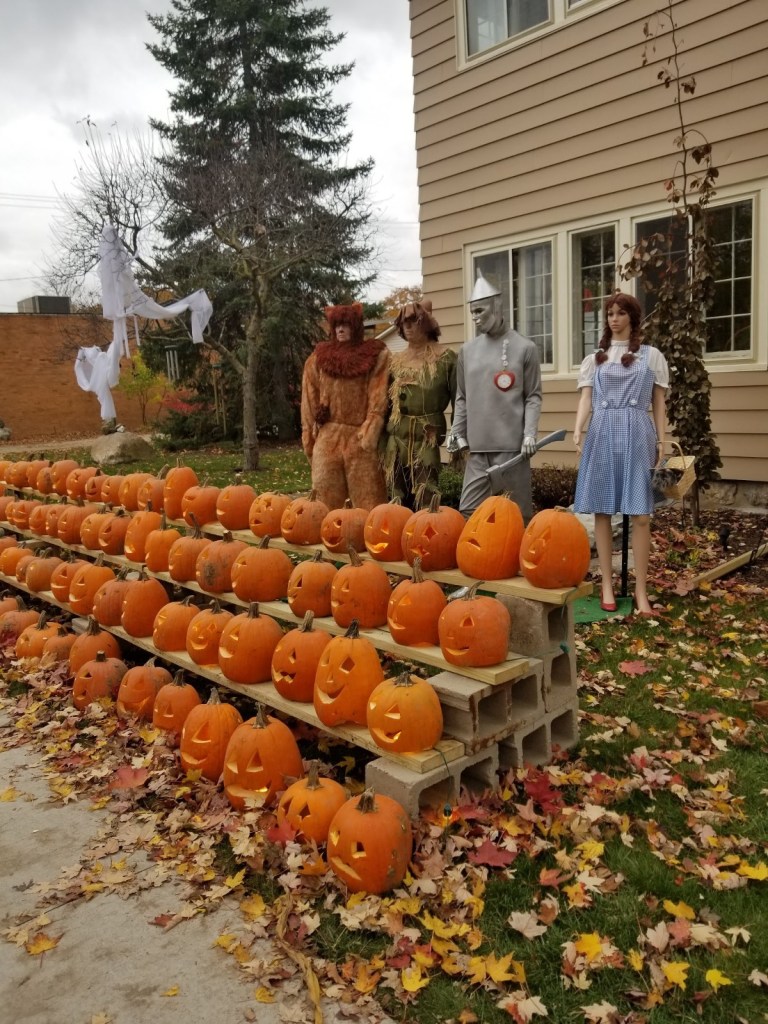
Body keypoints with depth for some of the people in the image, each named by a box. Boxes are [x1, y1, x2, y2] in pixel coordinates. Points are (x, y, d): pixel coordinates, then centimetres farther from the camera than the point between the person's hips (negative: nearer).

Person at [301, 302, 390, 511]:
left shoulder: (375, 355, 4)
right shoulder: (319, 356, 13)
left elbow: (378, 396, -4)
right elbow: (310, 400, 12)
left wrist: (370, 431, -15)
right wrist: (309, 437, 7)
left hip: (359, 436, -2)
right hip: (327, 436, 3)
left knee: (367, 499, -3)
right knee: (326, 497, 3)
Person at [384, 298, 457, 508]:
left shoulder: (446, 359, -2)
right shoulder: (396, 361, 12)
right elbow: (387, 402, 15)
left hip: (427, 437, -4)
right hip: (396, 438, 5)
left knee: (425, 501, -5)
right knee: (397, 500, 8)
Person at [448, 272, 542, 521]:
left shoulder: (524, 348, 2)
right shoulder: (468, 350, 13)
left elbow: (533, 397, 0)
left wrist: (530, 434, -10)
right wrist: (457, 432, 9)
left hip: (511, 446, -3)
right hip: (477, 447, 4)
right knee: (468, 512, 1)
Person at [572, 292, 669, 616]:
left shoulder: (651, 356, 12)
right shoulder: (594, 358, 15)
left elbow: (658, 403, 10)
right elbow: (586, 398, 4)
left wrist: (661, 441, 2)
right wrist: (578, 430, -14)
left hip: (637, 435, -1)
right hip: (602, 435, 2)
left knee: (640, 515, -7)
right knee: (602, 512, 1)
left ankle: (640, 590, -1)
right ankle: (607, 585, 10)